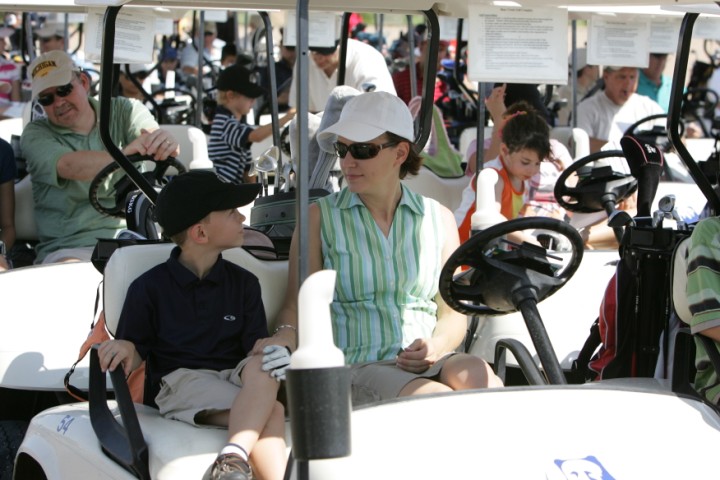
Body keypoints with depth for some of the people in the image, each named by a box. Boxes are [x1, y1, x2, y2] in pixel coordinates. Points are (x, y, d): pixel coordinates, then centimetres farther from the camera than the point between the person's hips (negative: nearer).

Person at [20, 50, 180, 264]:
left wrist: (167, 144, -37)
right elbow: (69, 166, -19)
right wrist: (125, 154, -38)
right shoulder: (35, 135, 2)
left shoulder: (124, 111, 10)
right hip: (70, 248, -2)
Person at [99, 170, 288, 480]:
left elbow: (256, 342, 3)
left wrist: (276, 349, -20)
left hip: (234, 377, 3)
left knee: (263, 367, -35)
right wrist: (124, 350, -18)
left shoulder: (243, 283, 13)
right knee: (271, 412, -30)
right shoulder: (149, 288, 3)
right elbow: (135, 355, 7)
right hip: (179, 381, -3)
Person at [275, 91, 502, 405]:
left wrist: (436, 346, -8)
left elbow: (453, 313, 14)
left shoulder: (439, 219, 14)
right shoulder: (319, 217, 8)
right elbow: (295, 307, 5)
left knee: (479, 377, -33)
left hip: (429, 364, 3)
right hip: (355, 367, -3)